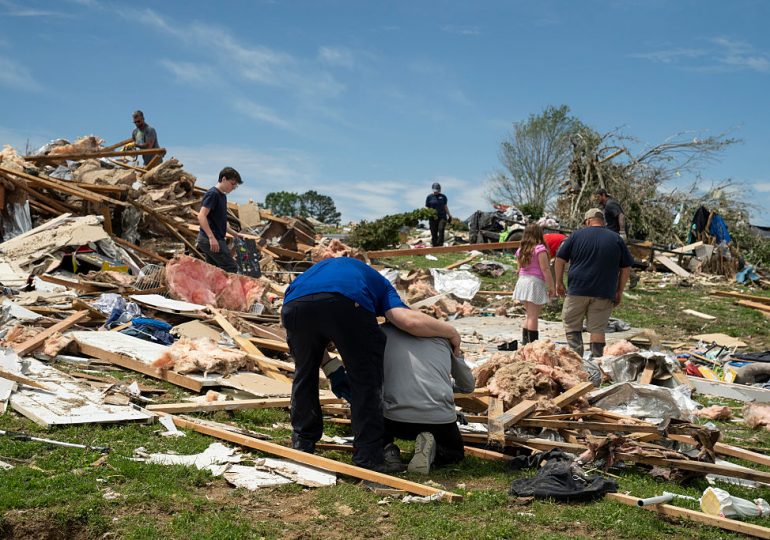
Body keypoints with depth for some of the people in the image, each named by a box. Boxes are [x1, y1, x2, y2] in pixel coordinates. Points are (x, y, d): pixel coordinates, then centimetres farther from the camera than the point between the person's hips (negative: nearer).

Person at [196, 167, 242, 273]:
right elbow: (201, 216, -21)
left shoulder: (223, 196, 17)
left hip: (216, 240, 10)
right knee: (231, 268, -9)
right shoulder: (212, 194, -12)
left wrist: (234, 234, 20)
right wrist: (211, 237, -27)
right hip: (210, 240, -10)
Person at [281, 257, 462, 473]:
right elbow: (410, 321, 10)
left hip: (295, 305, 4)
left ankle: (302, 444, 34)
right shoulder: (379, 284, 33)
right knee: (366, 380, 14)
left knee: (304, 374, 27)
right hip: (346, 303, -3)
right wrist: (451, 332, 25)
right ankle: (368, 456, 13)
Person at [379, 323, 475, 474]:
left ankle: (387, 449, 6)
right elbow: (469, 385, 23)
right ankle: (430, 455, -2)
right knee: (456, 452, 31)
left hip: (396, 418, 0)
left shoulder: (383, 331, 13)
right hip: (440, 419, 0)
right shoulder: (440, 333, 17)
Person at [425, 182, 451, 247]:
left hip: (442, 217, 0)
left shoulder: (443, 196, 12)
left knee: (441, 230, -21)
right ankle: (434, 246, 7)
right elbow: (426, 208, 8)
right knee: (434, 233, -1)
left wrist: (449, 215, 16)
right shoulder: (429, 197, 7)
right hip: (433, 218, 0)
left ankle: (440, 245, -22)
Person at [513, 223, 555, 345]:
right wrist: (551, 286, -9)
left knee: (528, 315, 16)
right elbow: (545, 269, -12)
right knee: (533, 316, -5)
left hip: (522, 281, 7)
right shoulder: (540, 249, -10)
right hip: (535, 282, -7)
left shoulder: (521, 250, 10)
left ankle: (525, 342, 18)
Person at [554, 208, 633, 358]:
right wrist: (619, 291, 13)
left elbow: (560, 259, 3)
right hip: (604, 293, 1)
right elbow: (626, 268, 8)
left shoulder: (576, 235, 4)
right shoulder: (616, 239, 7)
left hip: (578, 290, -1)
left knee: (571, 324, 9)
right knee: (598, 328, 4)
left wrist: (559, 282, 11)